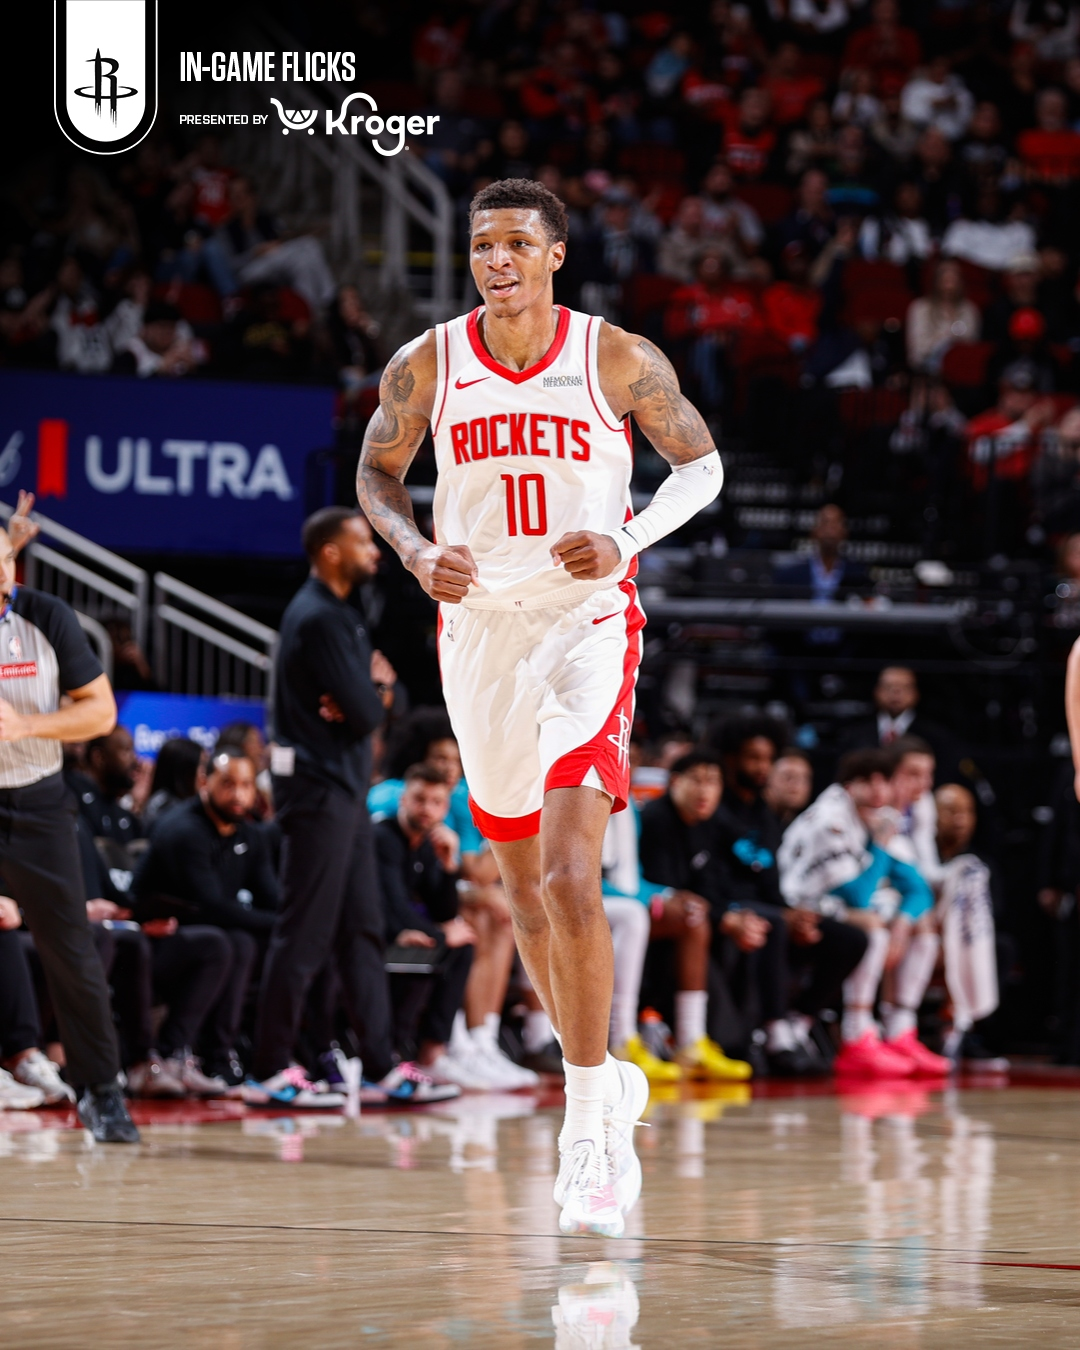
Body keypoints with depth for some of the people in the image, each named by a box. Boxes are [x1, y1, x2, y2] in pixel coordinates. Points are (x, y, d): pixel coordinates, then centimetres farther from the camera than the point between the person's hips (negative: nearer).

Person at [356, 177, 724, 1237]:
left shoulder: (620, 362, -7)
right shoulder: (426, 368, -1)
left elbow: (700, 463, 4)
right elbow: (376, 471, 13)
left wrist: (627, 540, -13)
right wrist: (416, 552, -7)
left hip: (587, 624, -4)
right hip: (479, 630, 4)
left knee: (568, 879, -19)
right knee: (523, 884, 13)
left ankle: (585, 1131, -12)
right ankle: (607, 1081, 33)